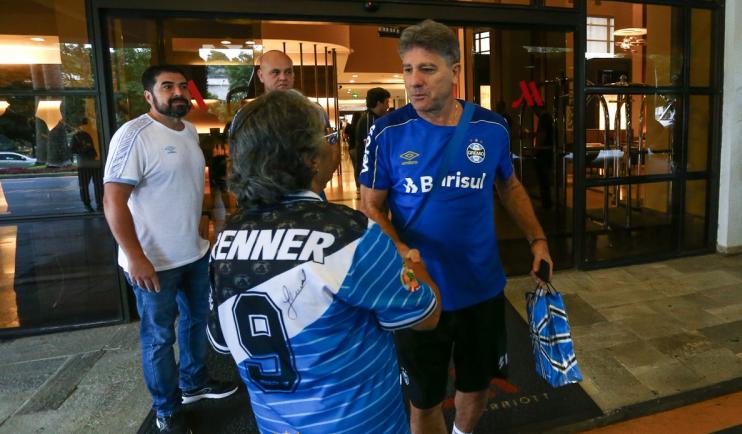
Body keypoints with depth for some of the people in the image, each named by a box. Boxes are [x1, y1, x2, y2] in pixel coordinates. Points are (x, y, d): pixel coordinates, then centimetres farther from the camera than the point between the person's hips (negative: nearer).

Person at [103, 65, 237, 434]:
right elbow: (113, 200, -22)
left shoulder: (190, 130, 6)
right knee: (159, 337, 9)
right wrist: (135, 258, -24)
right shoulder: (134, 135, -19)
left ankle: (194, 382, 45)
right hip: (154, 261, -8)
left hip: (195, 252, 8)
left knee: (197, 319, 23)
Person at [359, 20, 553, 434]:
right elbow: (371, 206, -7)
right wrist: (400, 252, -25)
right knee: (424, 399, 17)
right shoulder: (388, 132, -13)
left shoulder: (492, 127, -5)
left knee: (477, 385, 25)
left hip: (483, 288, 3)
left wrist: (538, 238, 4)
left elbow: (510, 186, 12)